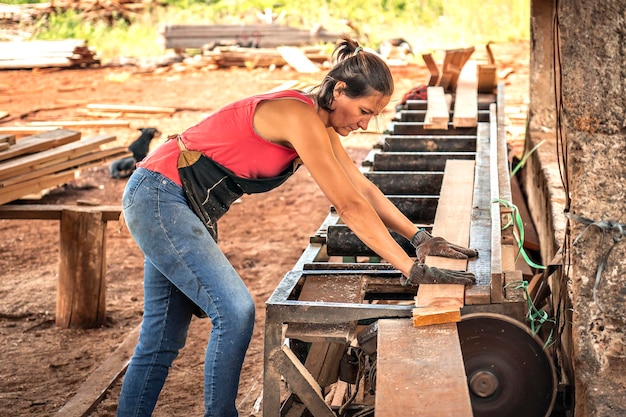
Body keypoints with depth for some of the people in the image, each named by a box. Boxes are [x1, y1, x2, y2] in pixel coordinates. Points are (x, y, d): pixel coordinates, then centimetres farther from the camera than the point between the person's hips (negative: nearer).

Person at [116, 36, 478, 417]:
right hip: (159, 197, -10)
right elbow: (349, 205, -27)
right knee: (235, 311, -15)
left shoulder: (320, 122, 5)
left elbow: (363, 188, 8)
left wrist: (419, 236, -1)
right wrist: (412, 268, -26)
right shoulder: (298, 116, -24)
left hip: (184, 207, 10)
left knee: (163, 339, 11)